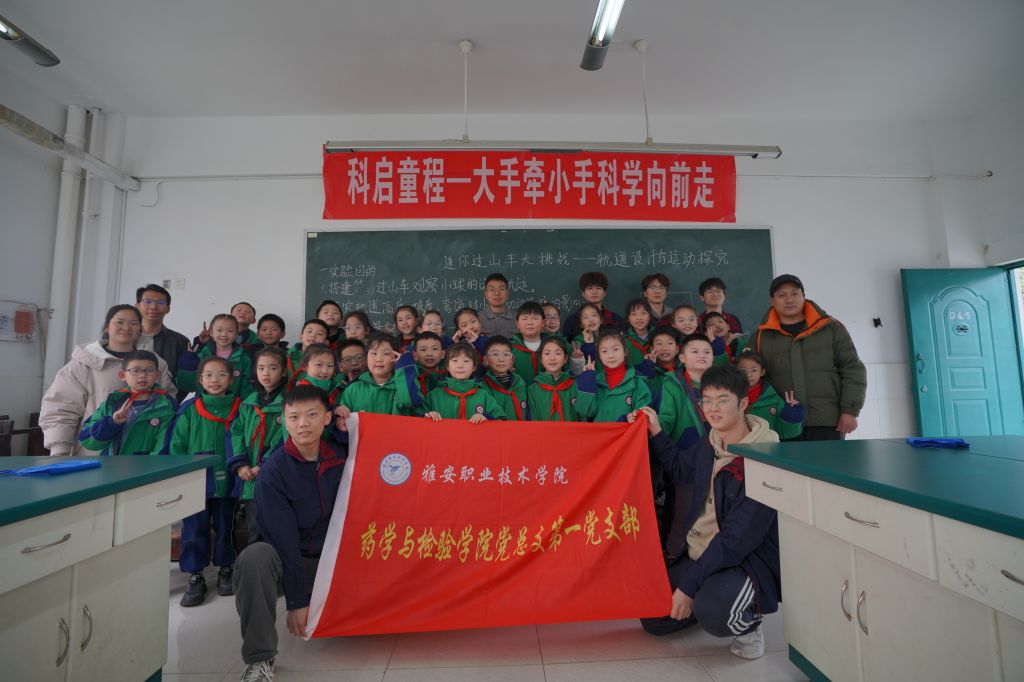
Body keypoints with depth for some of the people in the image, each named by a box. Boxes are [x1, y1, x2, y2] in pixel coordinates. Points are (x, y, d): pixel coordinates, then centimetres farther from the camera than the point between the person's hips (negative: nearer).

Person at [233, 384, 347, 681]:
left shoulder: (342, 456, -7)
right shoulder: (274, 470, -17)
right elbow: (283, 537, -20)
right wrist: (296, 600, -21)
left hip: (331, 559, 4)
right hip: (283, 557, -3)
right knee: (255, 556, -34)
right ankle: (260, 658, -21)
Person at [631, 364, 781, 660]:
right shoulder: (710, 442, 0)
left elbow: (738, 538, -24)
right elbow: (681, 471, 22)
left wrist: (689, 585, -23)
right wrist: (656, 433, 9)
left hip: (747, 559, -7)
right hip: (698, 552, 7)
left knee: (712, 613, -36)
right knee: (654, 621, 8)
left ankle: (749, 625, -1)